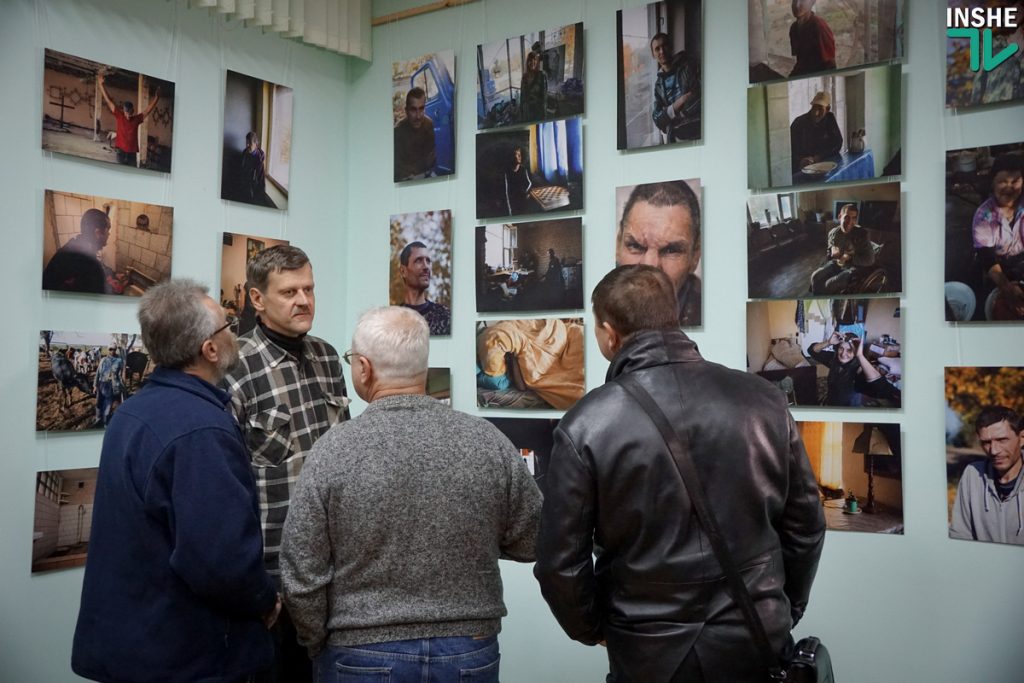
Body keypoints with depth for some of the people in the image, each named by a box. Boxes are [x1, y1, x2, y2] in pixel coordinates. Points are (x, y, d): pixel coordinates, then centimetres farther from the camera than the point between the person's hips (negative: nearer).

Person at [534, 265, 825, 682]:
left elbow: (561, 562, -10)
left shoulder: (586, 425, -14)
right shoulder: (762, 400, -6)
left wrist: (592, 629, 9)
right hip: (758, 644, 2)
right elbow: (805, 524, 3)